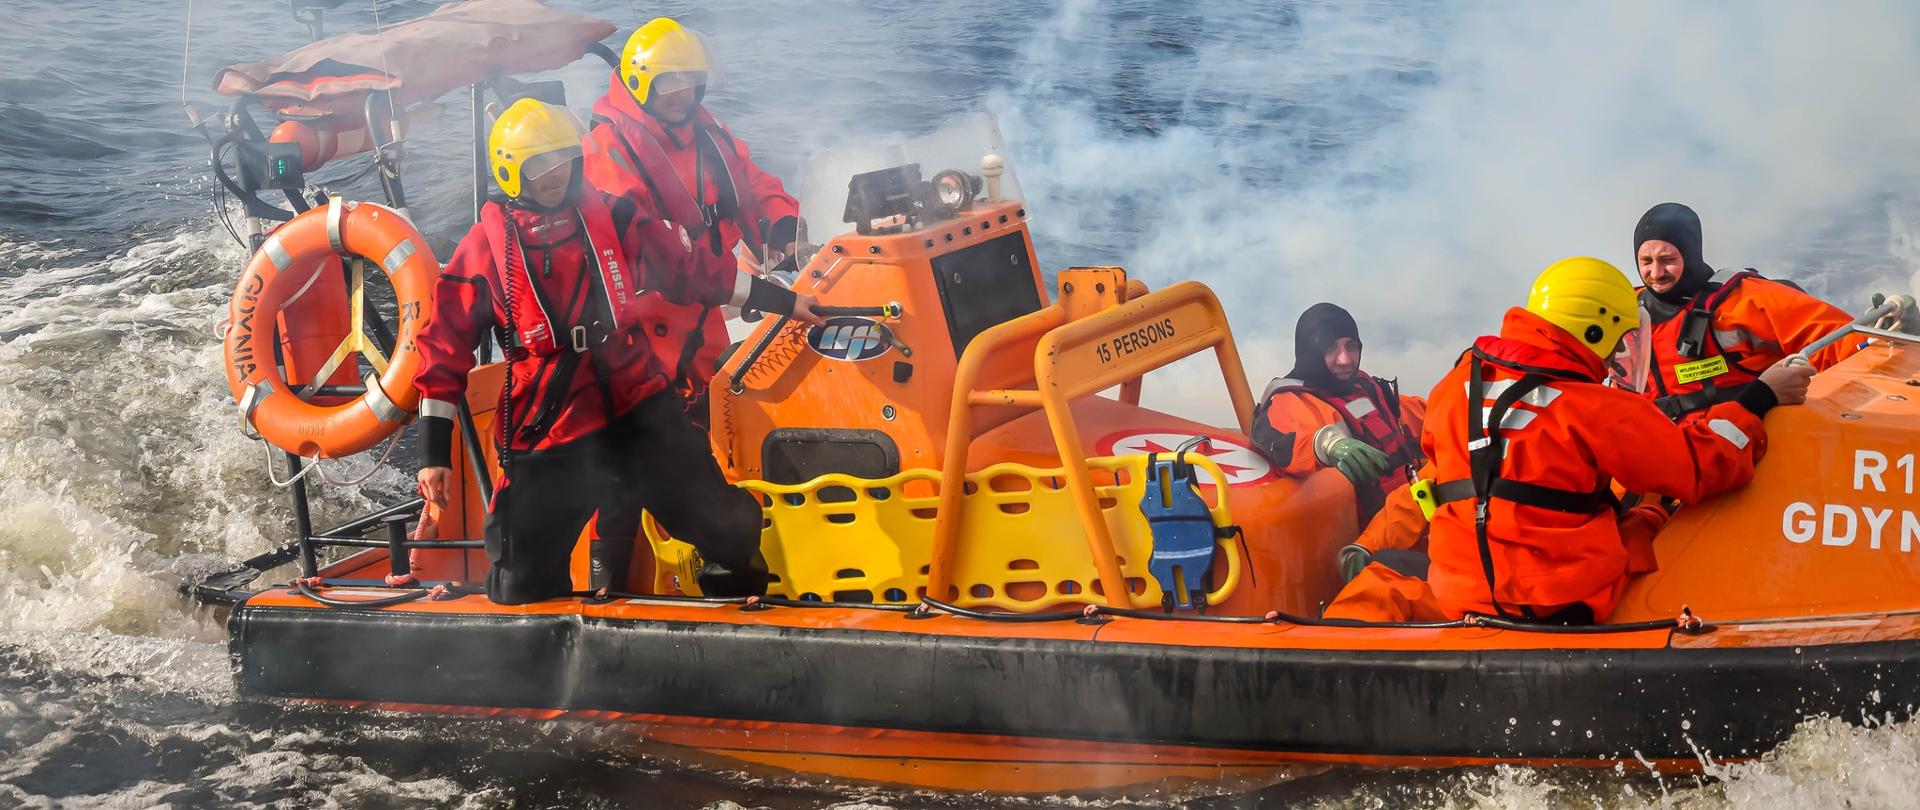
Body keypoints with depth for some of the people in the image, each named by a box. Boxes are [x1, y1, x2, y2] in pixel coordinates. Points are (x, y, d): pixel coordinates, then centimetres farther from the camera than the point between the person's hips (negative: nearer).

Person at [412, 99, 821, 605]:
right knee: (525, 585, -4)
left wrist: (780, 300, 20)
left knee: (732, 534, -1)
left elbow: (693, 268, 17)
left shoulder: (612, 220, 5)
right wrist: (434, 452, -3)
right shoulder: (485, 247, -2)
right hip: (547, 434, -2)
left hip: (641, 411, 2)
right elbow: (445, 349, 1)